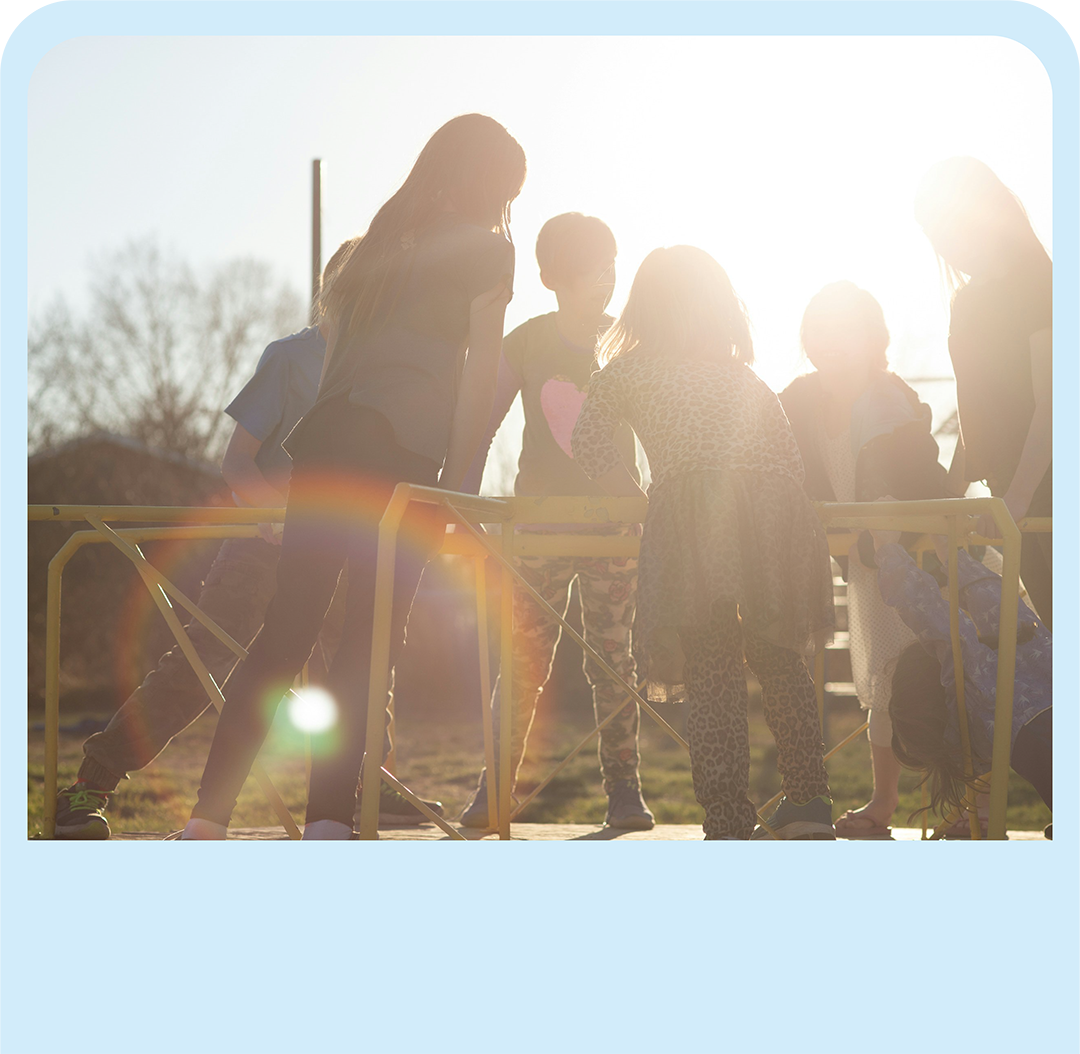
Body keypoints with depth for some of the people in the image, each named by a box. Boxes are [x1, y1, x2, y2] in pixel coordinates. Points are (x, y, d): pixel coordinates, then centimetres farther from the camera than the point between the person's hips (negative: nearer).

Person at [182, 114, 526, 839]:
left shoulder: (378, 242, 25)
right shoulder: (486, 250, 8)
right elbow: (480, 372, -1)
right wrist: (453, 482, 1)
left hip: (323, 444, 6)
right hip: (400, 458, -6)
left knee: (285, 630, 4)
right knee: (370, 639, -3)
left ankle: (208, 816, -1)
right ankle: (328, 822, -8)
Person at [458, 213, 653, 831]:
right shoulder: (526, 344, 2)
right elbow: (482, 428, 3)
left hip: (615, 524, 1)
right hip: (541, 524, 0)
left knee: (613, 657, 1)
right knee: (525, 658, -4)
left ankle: (624, 788, 7)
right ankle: (495, 787, 2)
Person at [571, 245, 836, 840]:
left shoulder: (624, 375, 22)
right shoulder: (746, 382, 30)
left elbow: (591, 444, 12)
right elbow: (791, 463, 24)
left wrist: (640, 498, 19)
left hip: (691, 521, -3)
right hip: (776, 520, 3)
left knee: (711, 678, -1)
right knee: (779, 661, 19)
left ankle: (730, 825, -5)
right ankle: (808, 805, 21)